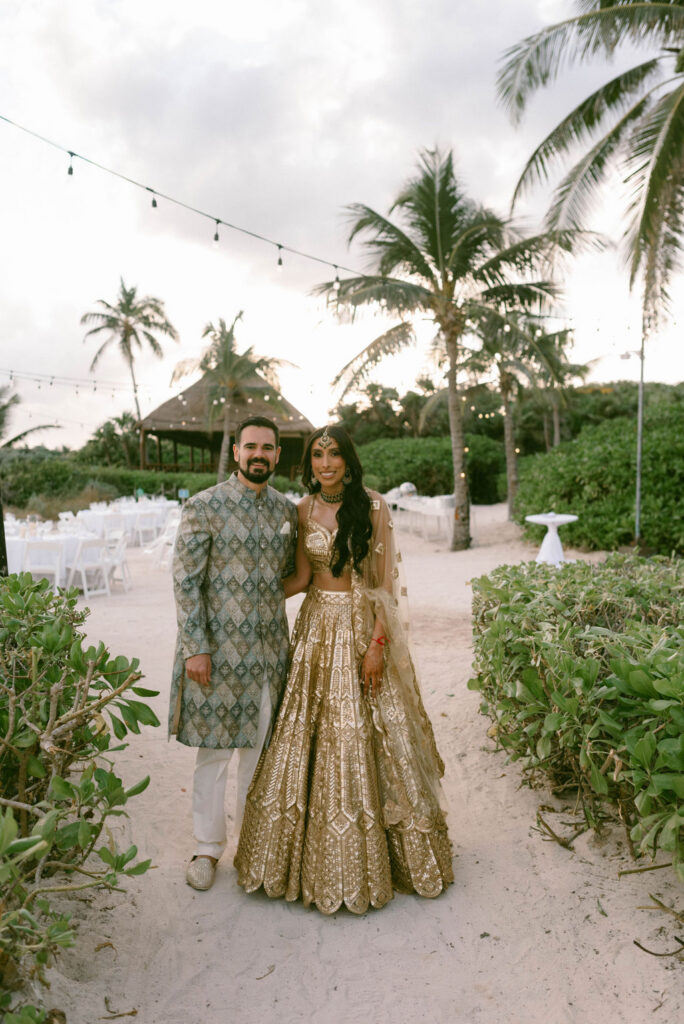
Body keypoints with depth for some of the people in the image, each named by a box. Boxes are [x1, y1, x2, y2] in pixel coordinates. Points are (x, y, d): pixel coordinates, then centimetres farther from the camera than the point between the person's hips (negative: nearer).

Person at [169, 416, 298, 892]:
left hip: (270, 647, 4)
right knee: (213, 751, 6)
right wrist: (195, 648, -13)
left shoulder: (287, 510, 7)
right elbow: (186, 580, -9)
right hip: (217, 648, -4)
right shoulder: (205, 506, -7)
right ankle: (208, 848, 25)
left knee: (262, 749, 13)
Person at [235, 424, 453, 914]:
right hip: (317, 629, 4)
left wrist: (377, 643, -14)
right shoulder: (305, 509, 5)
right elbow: (302, 577, 8)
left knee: (369, 737, 3)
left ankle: (372, 856, 24)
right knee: (309, 736, 6)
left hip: (364, 628, -3)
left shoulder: (373, 507, -6)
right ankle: (321, 859, 25)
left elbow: (387, 581, -8)